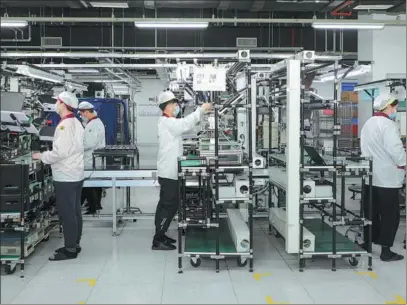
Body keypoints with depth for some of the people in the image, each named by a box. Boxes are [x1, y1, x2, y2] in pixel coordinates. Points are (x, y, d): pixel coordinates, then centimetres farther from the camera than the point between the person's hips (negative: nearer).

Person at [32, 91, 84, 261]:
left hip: (65, 177, -10)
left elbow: (60, 152, -23)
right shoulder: (76, 123, 12)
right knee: (74, 212, 14)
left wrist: (42, 156, -9)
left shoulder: (64, 125, -19)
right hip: (75, 174, 10)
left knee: (66, 213, -3)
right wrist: (47, 155, 17)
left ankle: (70, 250, 4)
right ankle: (74, 244, 23)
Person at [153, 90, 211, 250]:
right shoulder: (167, 122, -17)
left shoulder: (168, 122, 18)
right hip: (169, 172, -11)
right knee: (170, 205, -7)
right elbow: (186, 124, -30)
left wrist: (201, 112, 4)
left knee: (165, 204, 15)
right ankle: (158, 240, -3)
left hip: (167, 171, 11)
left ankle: (159, 235, 24)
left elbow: (185, 125, 12)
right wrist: (201, 109, -24)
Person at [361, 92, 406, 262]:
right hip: (387, 177, -8)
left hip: (370, 176, 8)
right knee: (390, 214, 1)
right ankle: (386, 251, 5)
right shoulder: (387, 124, -15)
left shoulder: (368, 124, 13)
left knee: (371, 213, 15)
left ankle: (368, 244, 22)